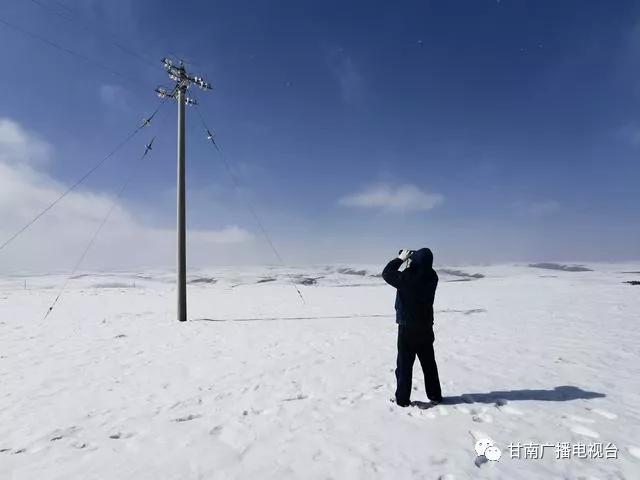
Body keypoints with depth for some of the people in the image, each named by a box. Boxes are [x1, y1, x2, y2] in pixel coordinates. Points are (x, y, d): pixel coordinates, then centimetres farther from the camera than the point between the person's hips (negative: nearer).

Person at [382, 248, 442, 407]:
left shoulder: (406, 277, -23)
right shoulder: (432, 277, -8)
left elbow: (386, 273, -9)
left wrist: (401, 259, -4)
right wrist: (411, 260, 2)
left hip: (407, 328, -4)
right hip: (426, 327, 5)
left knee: (404, 365, 7)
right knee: (429, 363, 18)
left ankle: (402, 399, 14)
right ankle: (435, 396, 29)